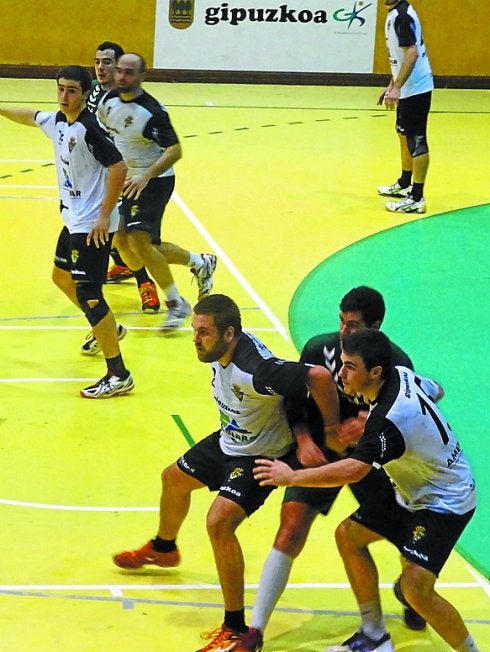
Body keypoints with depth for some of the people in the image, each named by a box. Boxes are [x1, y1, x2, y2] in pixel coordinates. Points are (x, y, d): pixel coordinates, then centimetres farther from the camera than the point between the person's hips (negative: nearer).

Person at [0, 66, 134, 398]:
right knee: (62, 276, 26)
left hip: (93, 226, -10)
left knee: (87, 294, -12)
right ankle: (109, 328, 46)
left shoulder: (90, 129, -22)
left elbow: (118, 168, -26)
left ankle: (118, 376, -9)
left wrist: (104, 215, -25)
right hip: (74, 220, 10)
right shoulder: (58, 121, 5)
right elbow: (30, 117, 27)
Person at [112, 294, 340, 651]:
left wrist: (333, 429, -34)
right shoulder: (222, 349, -13)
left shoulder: (255, 371, -39)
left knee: (220, 522, -26)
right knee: (174, 479, 28)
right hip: (229, 441, 10)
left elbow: (319, 376, -46)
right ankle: (163, 549, 61)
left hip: (261, 457, -10)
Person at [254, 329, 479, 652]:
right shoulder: (402, 374, -7)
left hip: (446, 501, -10)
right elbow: (436, 391, 15)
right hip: (414, 493, 10)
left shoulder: (389, 419, -33)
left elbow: (352, 471, -39)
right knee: (349, 535, 9)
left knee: (416, 586, -22)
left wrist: (292, 477, -30)